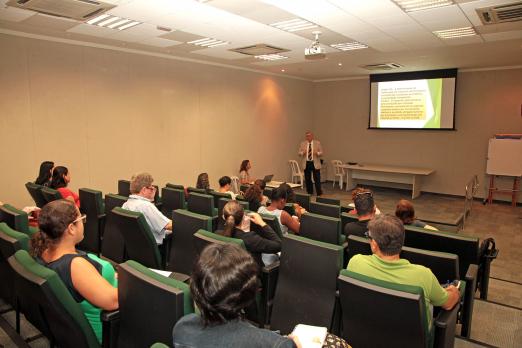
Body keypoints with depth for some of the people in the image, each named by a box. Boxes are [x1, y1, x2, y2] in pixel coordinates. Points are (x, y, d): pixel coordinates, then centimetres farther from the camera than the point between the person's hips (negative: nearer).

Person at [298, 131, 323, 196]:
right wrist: (303, 153, -19)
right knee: (307, 180, 7)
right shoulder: (302, 144, 6)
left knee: (317, 180, -3)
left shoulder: (317, 143, 2)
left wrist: (317, 153, -20)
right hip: (306, 164, 2)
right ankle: (309, 193, 19)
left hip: (315, 164, -2)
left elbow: (321, 153, 1)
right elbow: (299, 153, 3)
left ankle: (319, 194, 6)